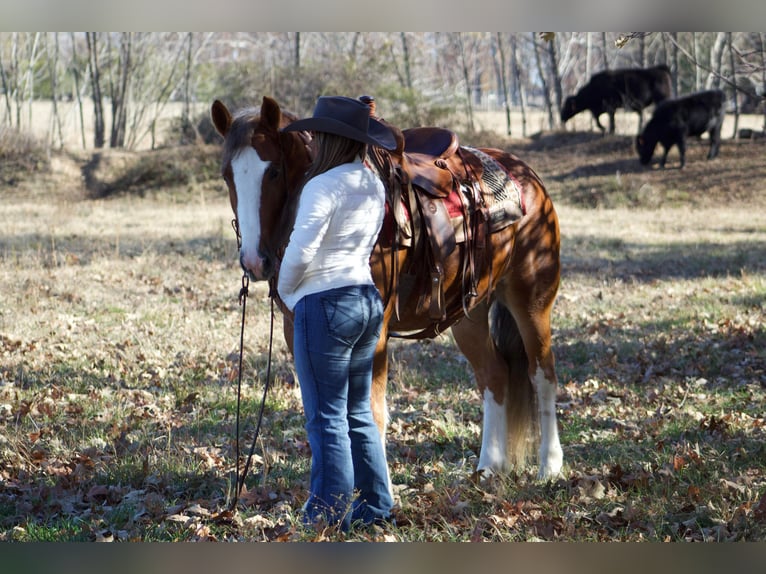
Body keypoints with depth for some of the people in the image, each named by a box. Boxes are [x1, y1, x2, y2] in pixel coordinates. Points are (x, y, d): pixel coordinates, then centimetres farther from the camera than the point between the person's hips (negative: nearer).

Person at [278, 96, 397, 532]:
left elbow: (300, 251, -21)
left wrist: (286, 291, -1)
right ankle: (376, 506, 20)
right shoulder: (375, 186, 10)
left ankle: (332, 514, 3)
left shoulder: (324, 186, -17)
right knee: (359, 414, 16)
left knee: (327, 417, -1)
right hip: (368, 300, 8)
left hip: (325, 304, -8)